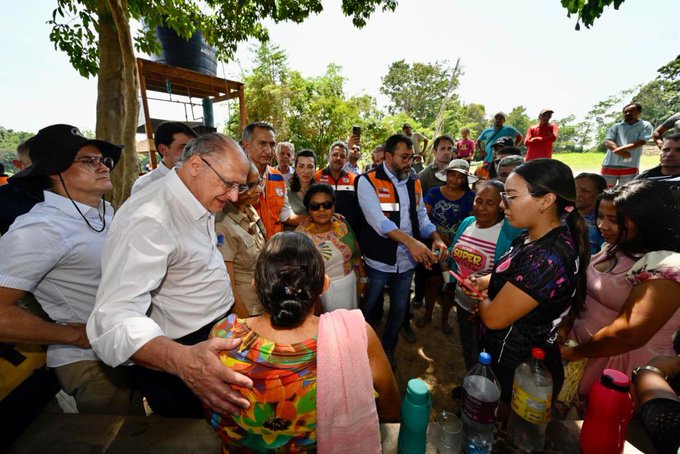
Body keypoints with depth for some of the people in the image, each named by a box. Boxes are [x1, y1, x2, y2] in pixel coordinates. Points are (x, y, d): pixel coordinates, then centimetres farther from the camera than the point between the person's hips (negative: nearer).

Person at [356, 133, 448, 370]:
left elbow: (421, 216, 6)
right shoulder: (368, 181, -14)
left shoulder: (414, 183, 6)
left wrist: (437, 239, -12)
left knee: (399, 308, 21)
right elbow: (377, 219, -26)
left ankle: (388, 348, 46)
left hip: (407, 260, 6)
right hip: (378, 260, -5)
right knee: (368, 308, 15)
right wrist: (410, 241, -35)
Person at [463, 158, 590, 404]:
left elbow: (495, 318, -28)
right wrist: (480, 283, -8)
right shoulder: (533, 238, -1)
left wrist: (481, 298, -6)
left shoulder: (547, 258, -31)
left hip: (514, 369, -8)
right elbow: (506, 277, 13)